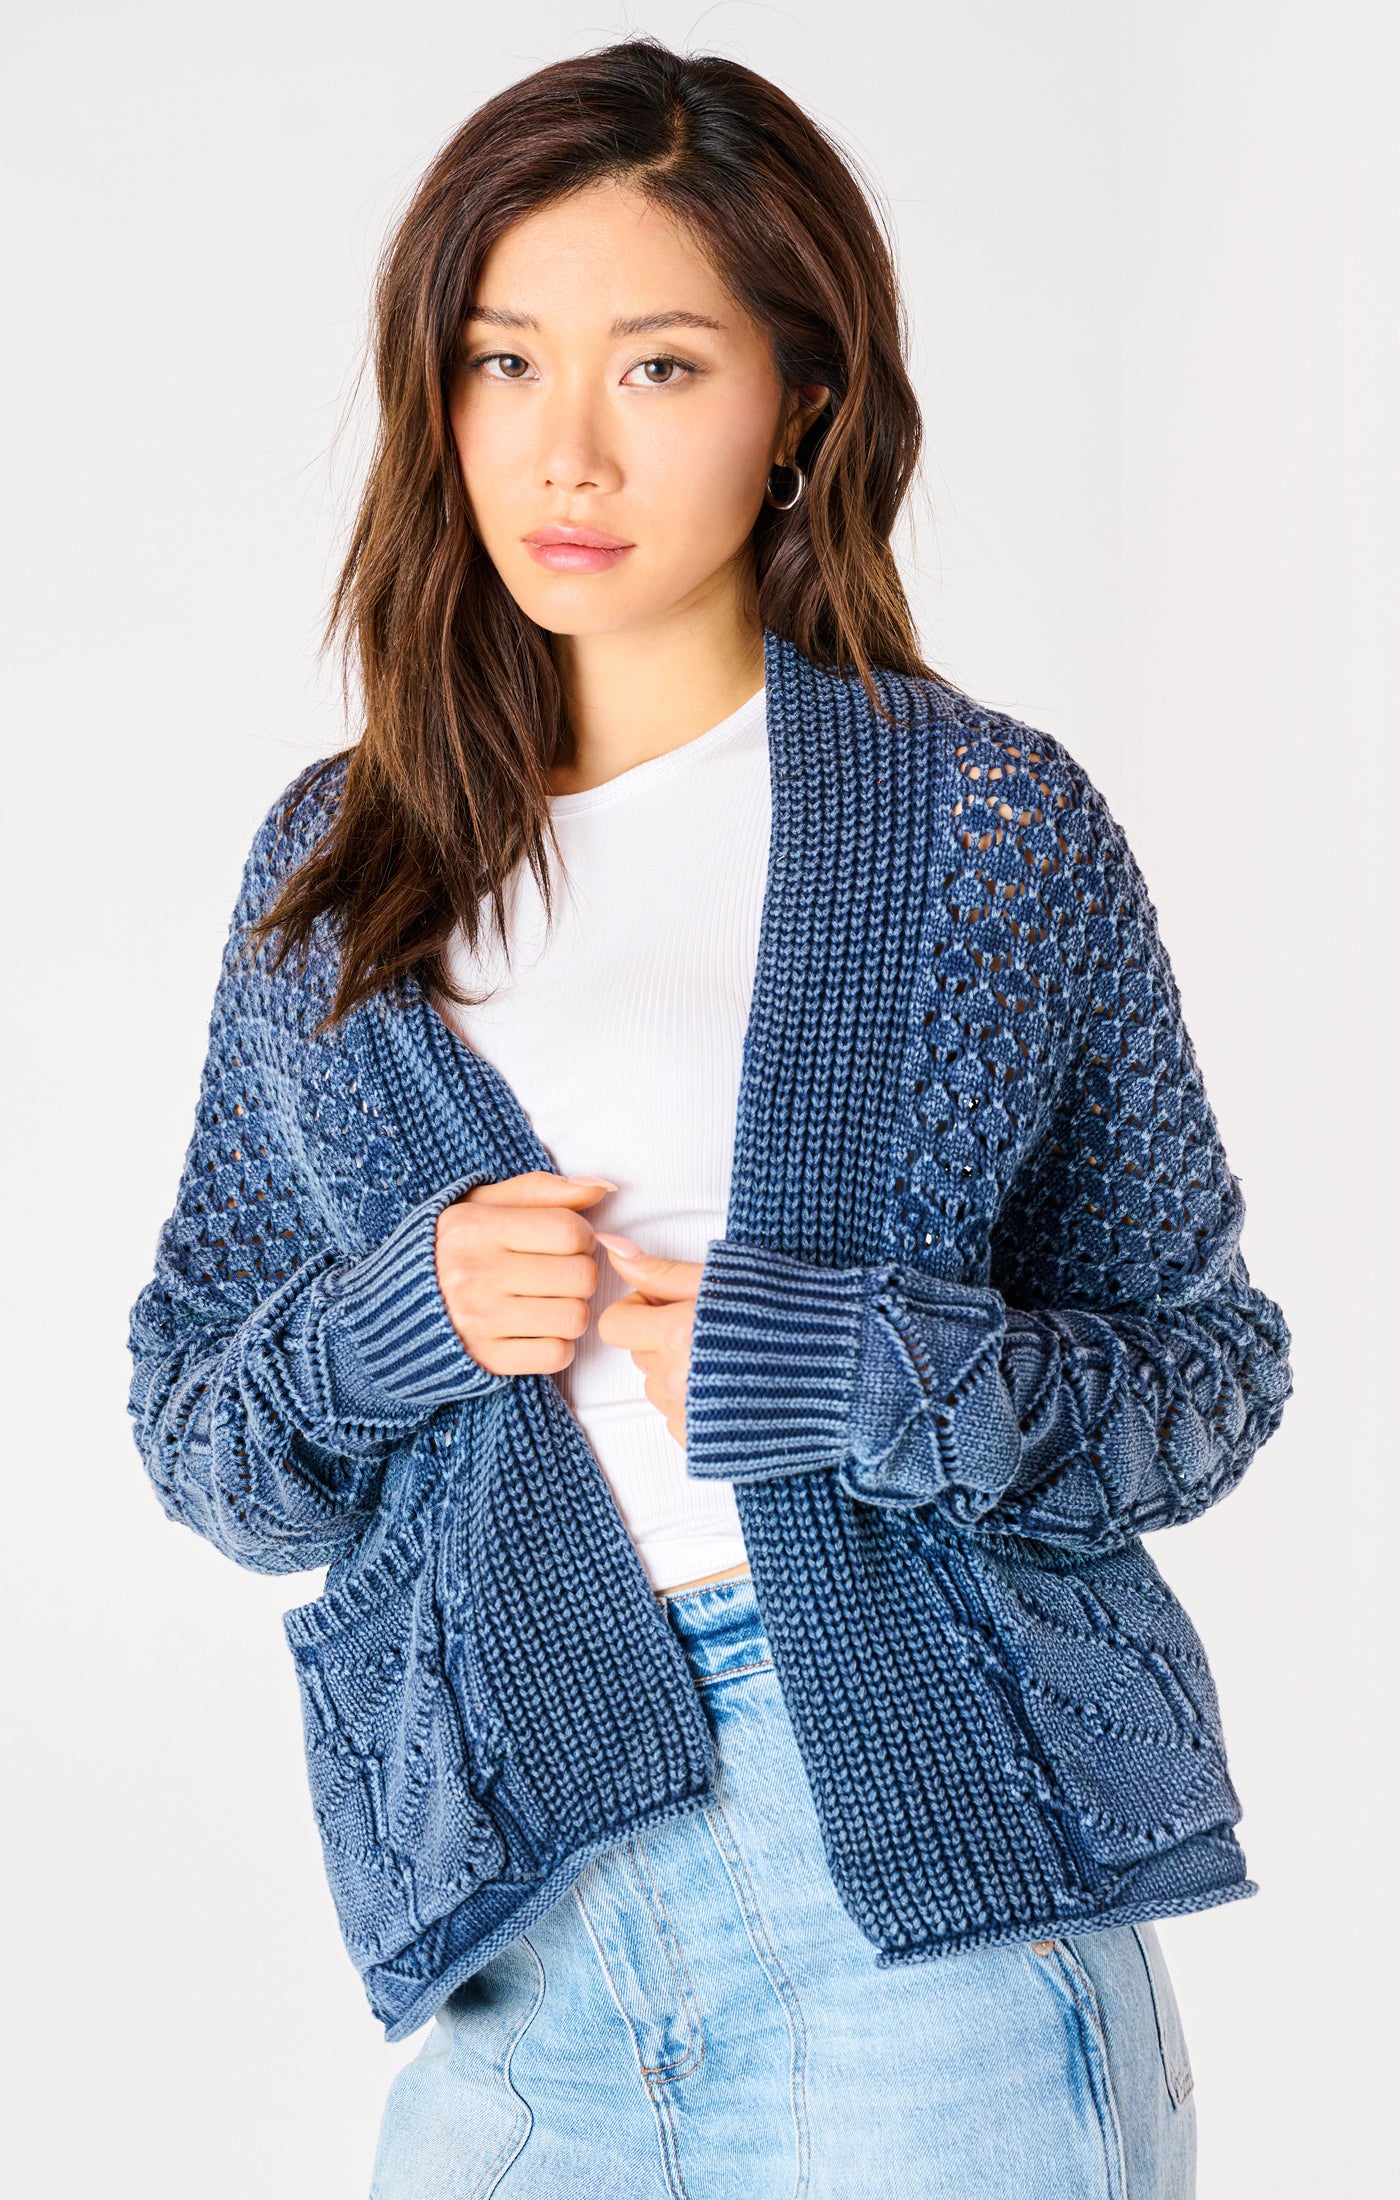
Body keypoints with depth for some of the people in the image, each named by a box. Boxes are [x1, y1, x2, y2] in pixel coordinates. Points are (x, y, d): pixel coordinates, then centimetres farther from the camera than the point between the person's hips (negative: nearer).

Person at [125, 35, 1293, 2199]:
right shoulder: (333, 864, 8)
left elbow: (1207, 1360, 2)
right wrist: (399, 1322, -10)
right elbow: (195, 1432, 11)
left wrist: (853, 1371, -15)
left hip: (932, 1890, -2)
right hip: (523, 1918, 3)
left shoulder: (991, 819, -1)